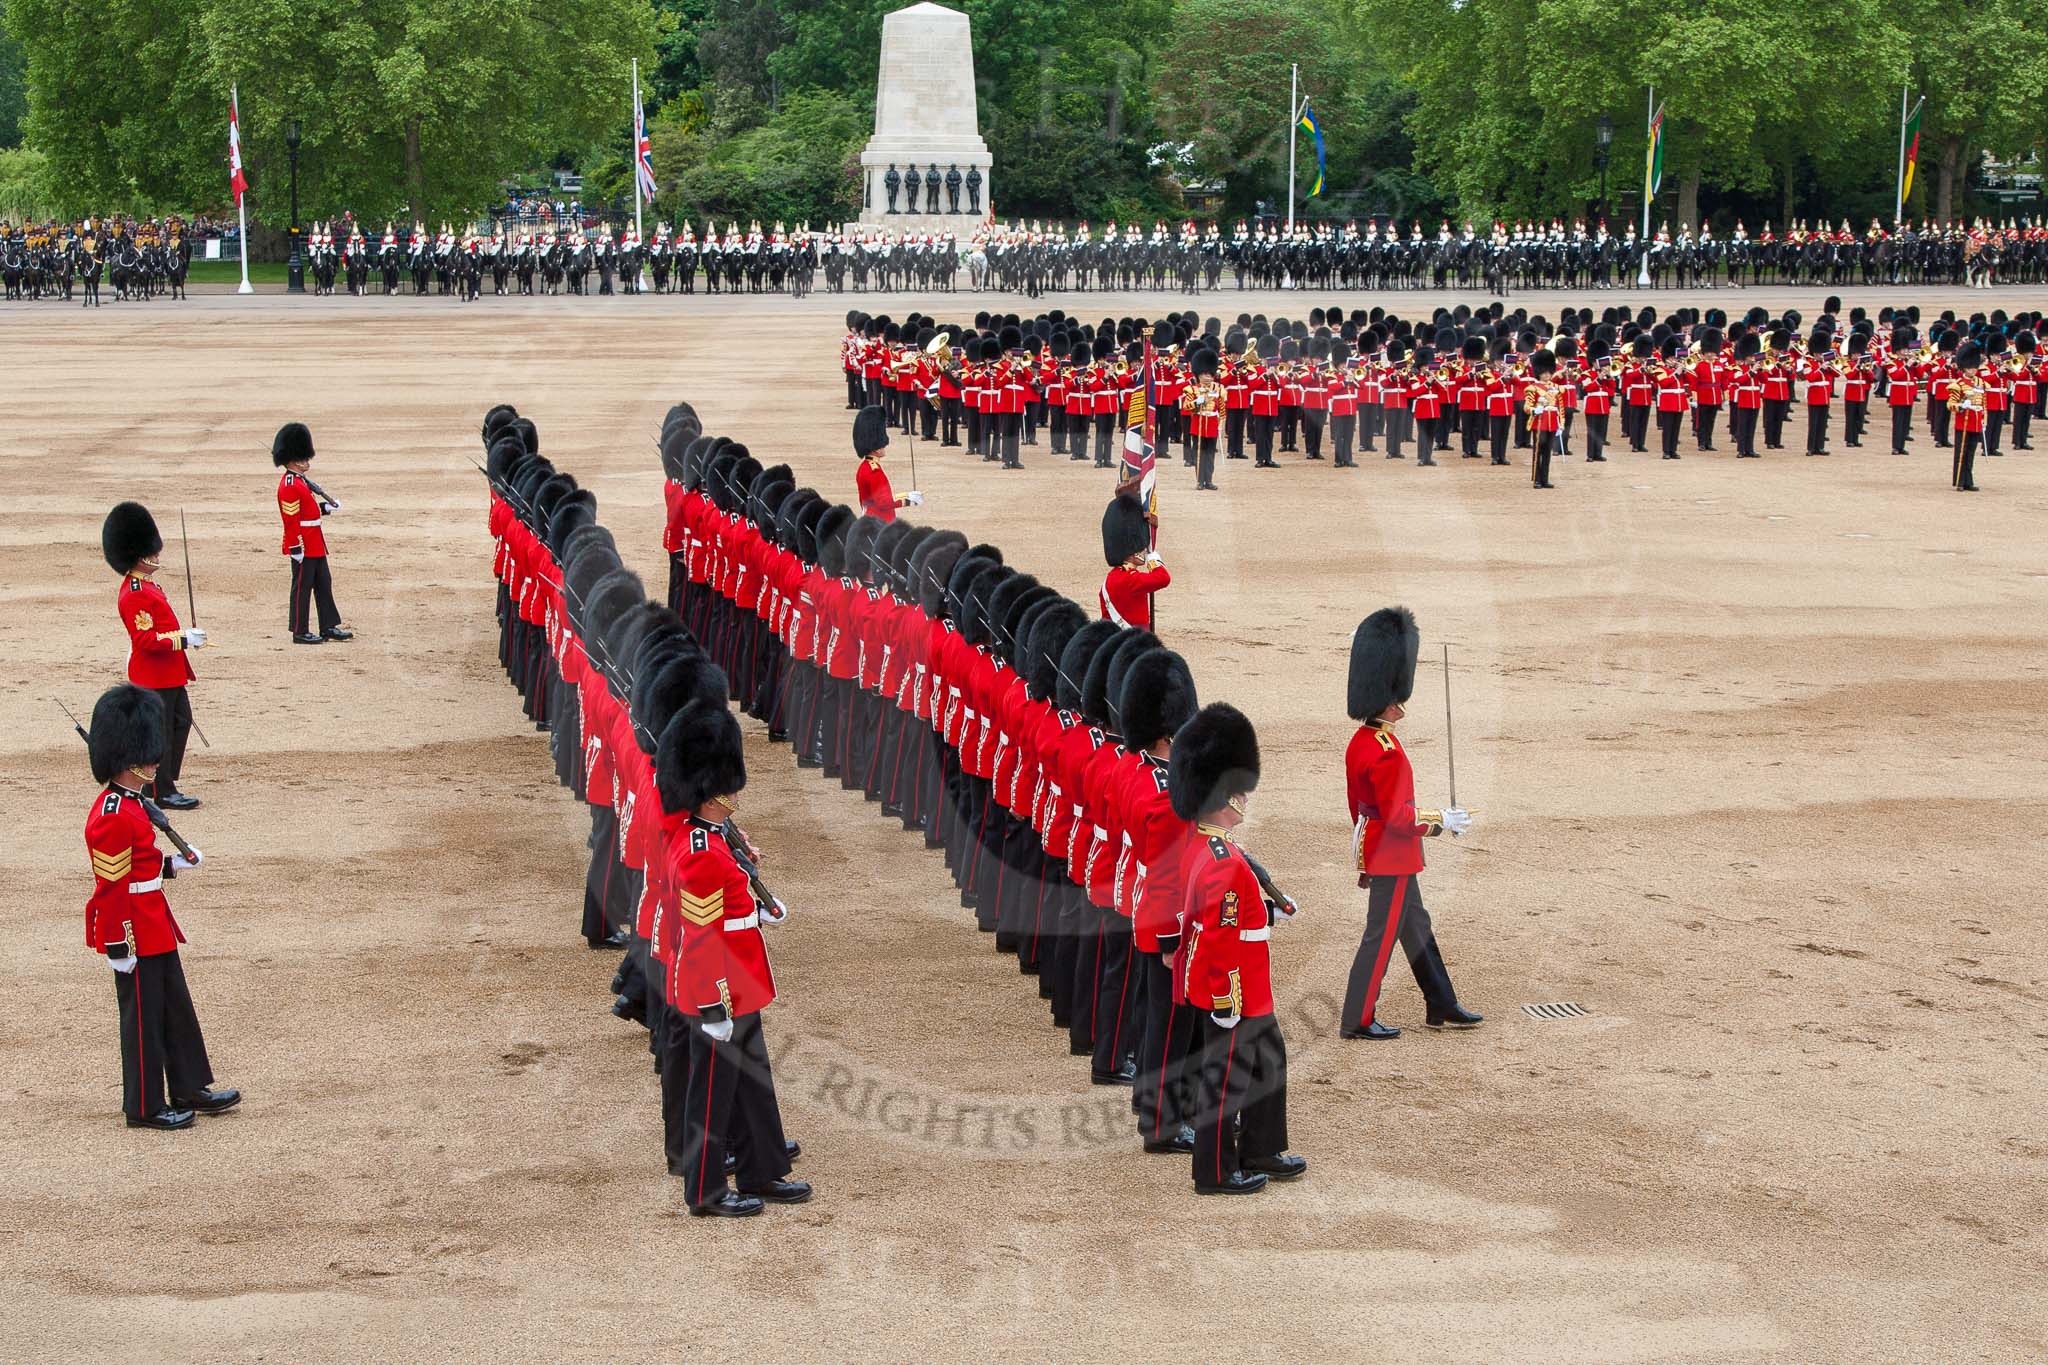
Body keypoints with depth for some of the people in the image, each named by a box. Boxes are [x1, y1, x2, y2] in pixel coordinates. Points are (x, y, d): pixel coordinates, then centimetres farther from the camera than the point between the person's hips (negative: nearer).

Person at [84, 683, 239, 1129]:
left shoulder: (132, 804, 9)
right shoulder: (112, 818, -23)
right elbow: (111, 888, -22)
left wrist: (172, 865, 7)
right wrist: (118, 947, -20)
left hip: (156, 929, 10)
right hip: (135, 935, -10)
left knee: (176, 1008, 17)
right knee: (143, 1017, 1)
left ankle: (189, 1090, 28)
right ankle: (145, 1107, 12)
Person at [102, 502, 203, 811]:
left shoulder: (145, 585, 10)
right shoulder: (135, 595, -22)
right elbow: (146, 640, -26)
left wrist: (185, 634, 9)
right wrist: (184, 640, -24)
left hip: (168, 672, 11)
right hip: (154, 675, -11)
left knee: (181, 722, 17)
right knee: (160, 732, -2)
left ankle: (163, 782, 25)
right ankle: (163, 792, 7)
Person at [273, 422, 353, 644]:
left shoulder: (301, 482, 13)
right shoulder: (290, 487, -19)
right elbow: (291, 520, -21)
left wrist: (326, 507, 9)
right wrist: (296, 549, -22)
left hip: (315, 546, 10)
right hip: (303, 547, -10)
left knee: (324, 584, 13)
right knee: (302, 587, -2)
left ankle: (329, 627, 19)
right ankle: (300, 632, 5)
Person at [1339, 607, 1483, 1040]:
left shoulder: (1361, 742, 6)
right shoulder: (1387, 754, -25)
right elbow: (1397, 816, -24)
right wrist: (1440, 822, -11)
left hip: (1376, 853, 10)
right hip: (1393, 858, -10)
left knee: (1417, 929, 18)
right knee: (1381, 936, -1)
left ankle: (1442, 1008, 28)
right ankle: (1358, 1020, 7)